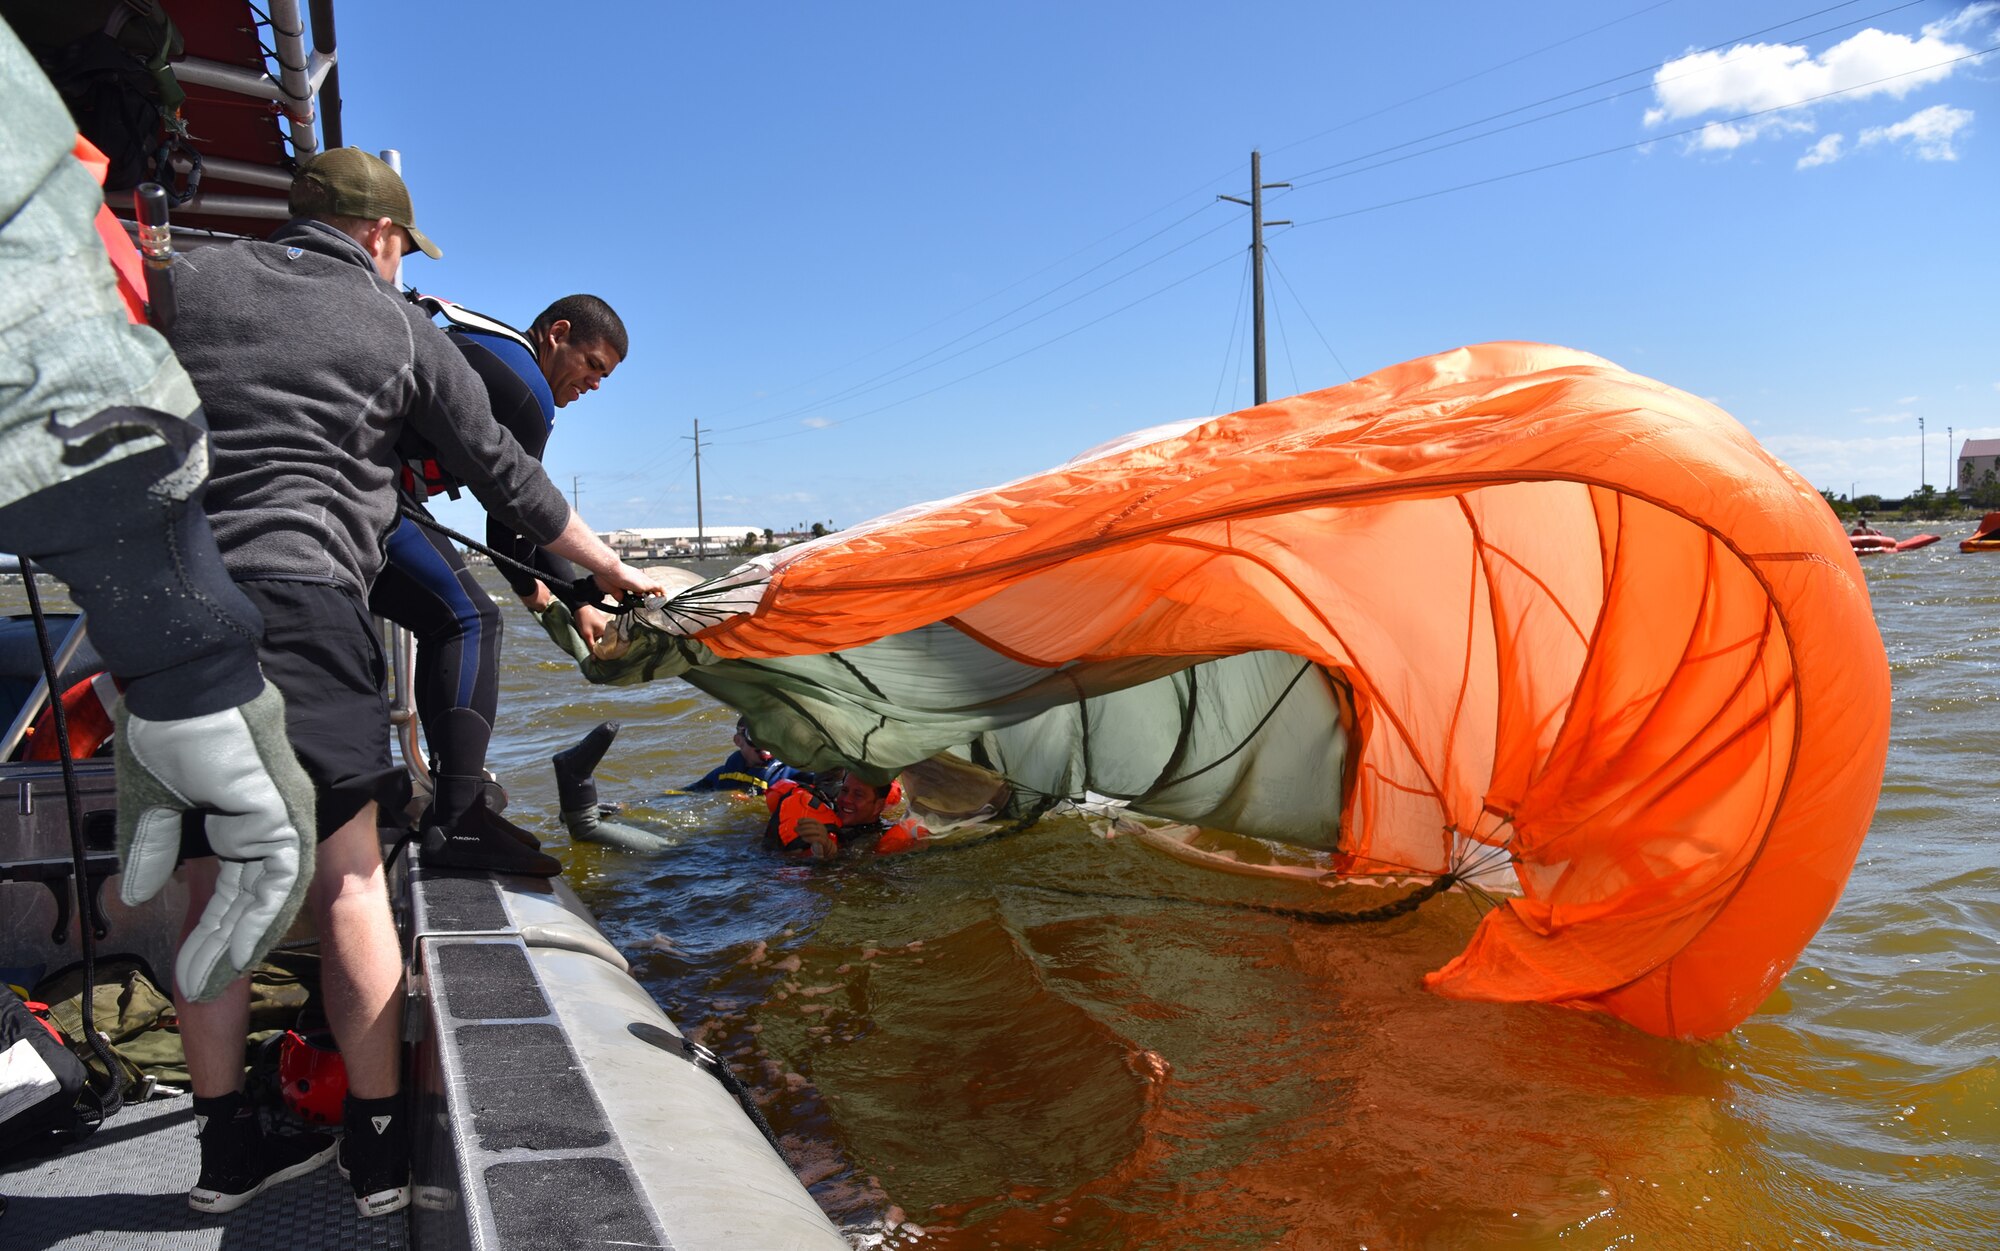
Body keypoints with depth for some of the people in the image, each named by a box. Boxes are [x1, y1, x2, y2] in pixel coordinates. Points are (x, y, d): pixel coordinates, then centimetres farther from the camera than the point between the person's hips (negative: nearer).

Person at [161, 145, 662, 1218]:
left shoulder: (190, 282, 15)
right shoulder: (400, 329, 9)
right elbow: (506, 479, 13)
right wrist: (617, 573, 23)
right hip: (302, 600, -3)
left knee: (210, 888, 11)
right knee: (348, 880, 2)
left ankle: (224, 1151, 20)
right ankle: (378, 1149, 8)